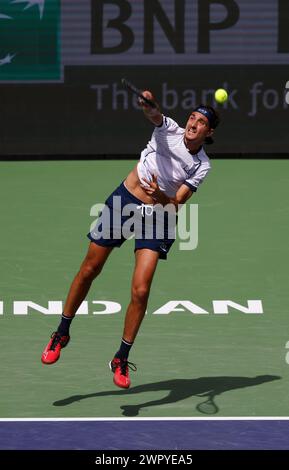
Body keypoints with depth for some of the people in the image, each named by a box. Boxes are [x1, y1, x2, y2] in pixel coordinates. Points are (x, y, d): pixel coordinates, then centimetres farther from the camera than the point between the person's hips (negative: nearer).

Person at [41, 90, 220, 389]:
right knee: (89, 270, 8)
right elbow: (154, 115, -29)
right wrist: (149, 104, -52)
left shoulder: (202, 166, -7)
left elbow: (176, 205, -12)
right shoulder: (169, 130, -6)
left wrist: (160, 197, -33)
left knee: (141, 291, -14)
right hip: (124, 201, 1)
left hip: (158, 216, -1)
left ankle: (121, 359, 1)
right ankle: (62, 334, 28)